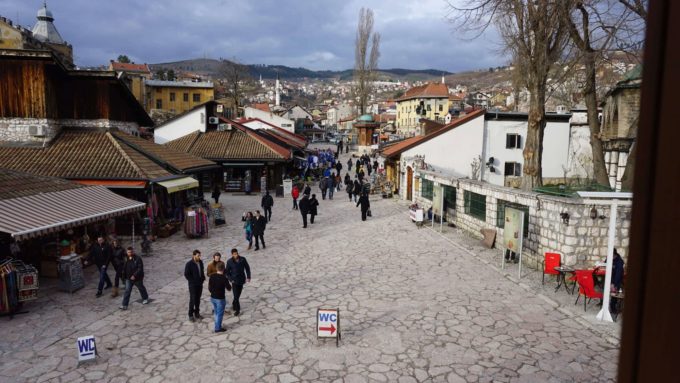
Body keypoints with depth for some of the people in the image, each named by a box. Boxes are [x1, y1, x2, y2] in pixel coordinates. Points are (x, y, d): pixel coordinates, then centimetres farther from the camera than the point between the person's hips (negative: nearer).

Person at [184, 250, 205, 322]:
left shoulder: (200, 262, 1)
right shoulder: (189, 264, -17)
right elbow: (186, 274, -14)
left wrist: (203, 278, 2)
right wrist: (193, 281, -13)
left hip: (200, 284, 5)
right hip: (193, 285, -5)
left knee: (198, 299, 13)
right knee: (192, 300, 2)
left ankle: (197, 313, 25)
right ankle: (191, 315, 14)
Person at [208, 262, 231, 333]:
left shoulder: (212, 276, -7)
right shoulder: (224, 278, -23)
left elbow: (209, 287, 3)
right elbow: (229, 289, -12)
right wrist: (228, 285, 7)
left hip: (212, 297, 6)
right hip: (220, 299, -6)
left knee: (216, 313, 22)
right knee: (220, 314, 9)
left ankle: (217, 325, 34)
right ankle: (218, 328, 18)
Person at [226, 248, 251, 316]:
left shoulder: (243, 259, -7)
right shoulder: (229, 262, -11)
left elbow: (247, 268, 3)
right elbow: (227, 272, -2)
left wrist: (248, 277, -3)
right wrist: (231, 279, -13)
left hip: (241, 280, 3)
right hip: (235, 281, -3)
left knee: (238, 294, 17)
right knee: (236, 296, -7)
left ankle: (234, 305, 41)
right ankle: (237, 310, 6)